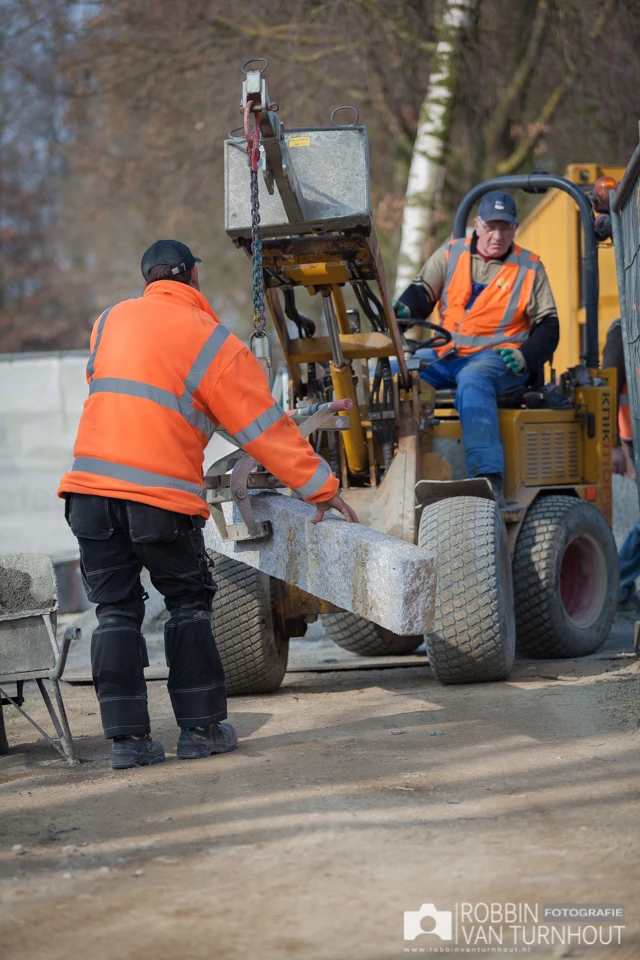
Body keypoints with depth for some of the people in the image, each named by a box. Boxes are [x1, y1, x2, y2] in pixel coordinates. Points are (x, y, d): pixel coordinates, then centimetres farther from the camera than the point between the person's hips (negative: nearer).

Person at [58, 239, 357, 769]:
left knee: (116, 609, 7)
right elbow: (266, 428, 0)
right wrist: (321, 487, 6)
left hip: (91, 485, 4)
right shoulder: (213, 343, 0)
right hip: (163, 493, -3)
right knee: (189, 603, 12)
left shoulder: (111, 321, 13)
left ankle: (127, 736, 3)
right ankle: (201, 727, 11)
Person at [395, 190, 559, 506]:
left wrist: (525, 356, -10)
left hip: (498, 358, -4)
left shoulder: (529, 268, 9)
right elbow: (422, 290, 13)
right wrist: (404, 310, -11)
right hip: (445, 354, 4)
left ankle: (488, 477, -50)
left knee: (473, 381, -38)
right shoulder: (451, 254, 14)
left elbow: (548, 326, 9)